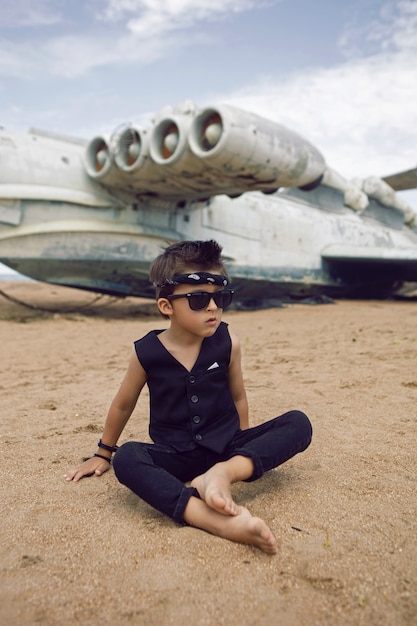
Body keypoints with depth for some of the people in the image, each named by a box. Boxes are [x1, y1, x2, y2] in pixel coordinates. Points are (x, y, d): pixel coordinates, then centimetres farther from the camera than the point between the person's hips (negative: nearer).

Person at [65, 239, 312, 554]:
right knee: (126, 459, -34)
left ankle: (225, 472, -35)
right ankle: (217, 519, -48)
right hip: (178, 456, -1)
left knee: (299, 423, -19)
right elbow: (123, 405, 7)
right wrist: (103, 454, 18)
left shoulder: (227, 343, -7)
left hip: (227, 448, 2)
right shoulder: (148, 352, -10)